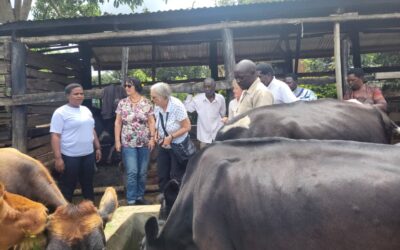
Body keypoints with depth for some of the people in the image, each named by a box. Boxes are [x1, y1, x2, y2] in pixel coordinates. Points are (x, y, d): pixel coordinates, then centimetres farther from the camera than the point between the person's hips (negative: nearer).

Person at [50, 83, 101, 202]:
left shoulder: (86, 110, 11)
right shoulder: (60, 112, -11)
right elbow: (55, 136, -15)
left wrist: (98, 148, 17)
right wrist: (58, 158, -20)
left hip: (88, 155, 7)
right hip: (70, 157, -6)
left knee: (88, 184, 18)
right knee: (67, 187, 5)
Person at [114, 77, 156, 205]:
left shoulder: (147, 103, 0)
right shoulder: (122, 103, 1)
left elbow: (151, 122, 2)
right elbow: (118, 123, 3)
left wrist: (152, 137, -6)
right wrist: (117, 141, -1)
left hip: (144, 143, 1)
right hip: (128, 143, -1)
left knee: (142, 172, 8)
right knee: (132, 172, -6)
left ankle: (140, 196, 24)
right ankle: (131, 200, 4)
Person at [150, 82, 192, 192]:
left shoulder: (177, 105, -24)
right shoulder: (157, 106, -7)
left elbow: (187, 127, -20)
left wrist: (171, 137, -25)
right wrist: (156, 133, -7)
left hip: (178, 146, -5)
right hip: (163, 145, 6)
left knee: (176, 175, 3)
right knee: (162, 173, 11)